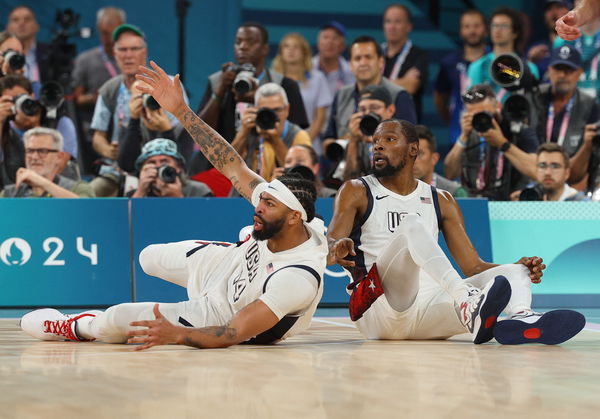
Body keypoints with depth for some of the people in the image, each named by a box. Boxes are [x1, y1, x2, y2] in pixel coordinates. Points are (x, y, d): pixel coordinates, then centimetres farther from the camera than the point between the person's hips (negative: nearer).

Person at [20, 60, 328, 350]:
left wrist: (177, 335, -58)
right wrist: (181, 110, -18)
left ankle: (76, 327, 33)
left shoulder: (297, 278, -43)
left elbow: (234, 334, -43)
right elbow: (232, 166, -15)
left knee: (116, 319, -4)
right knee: (149, 257, 27)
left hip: (221, 317, -7)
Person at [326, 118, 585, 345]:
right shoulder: (356, 192, 13)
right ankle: (467, 302, -54)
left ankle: (521, 319, -51)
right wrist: (338, 251, -29)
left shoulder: (440, 201, 22)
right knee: (412, 226, -27)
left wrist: (521, 268, -3)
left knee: (515, 271, -13)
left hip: (430, 310, 4)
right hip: (378, 309, -4)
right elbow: (329, 249, -3)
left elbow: (473, 266, 16)